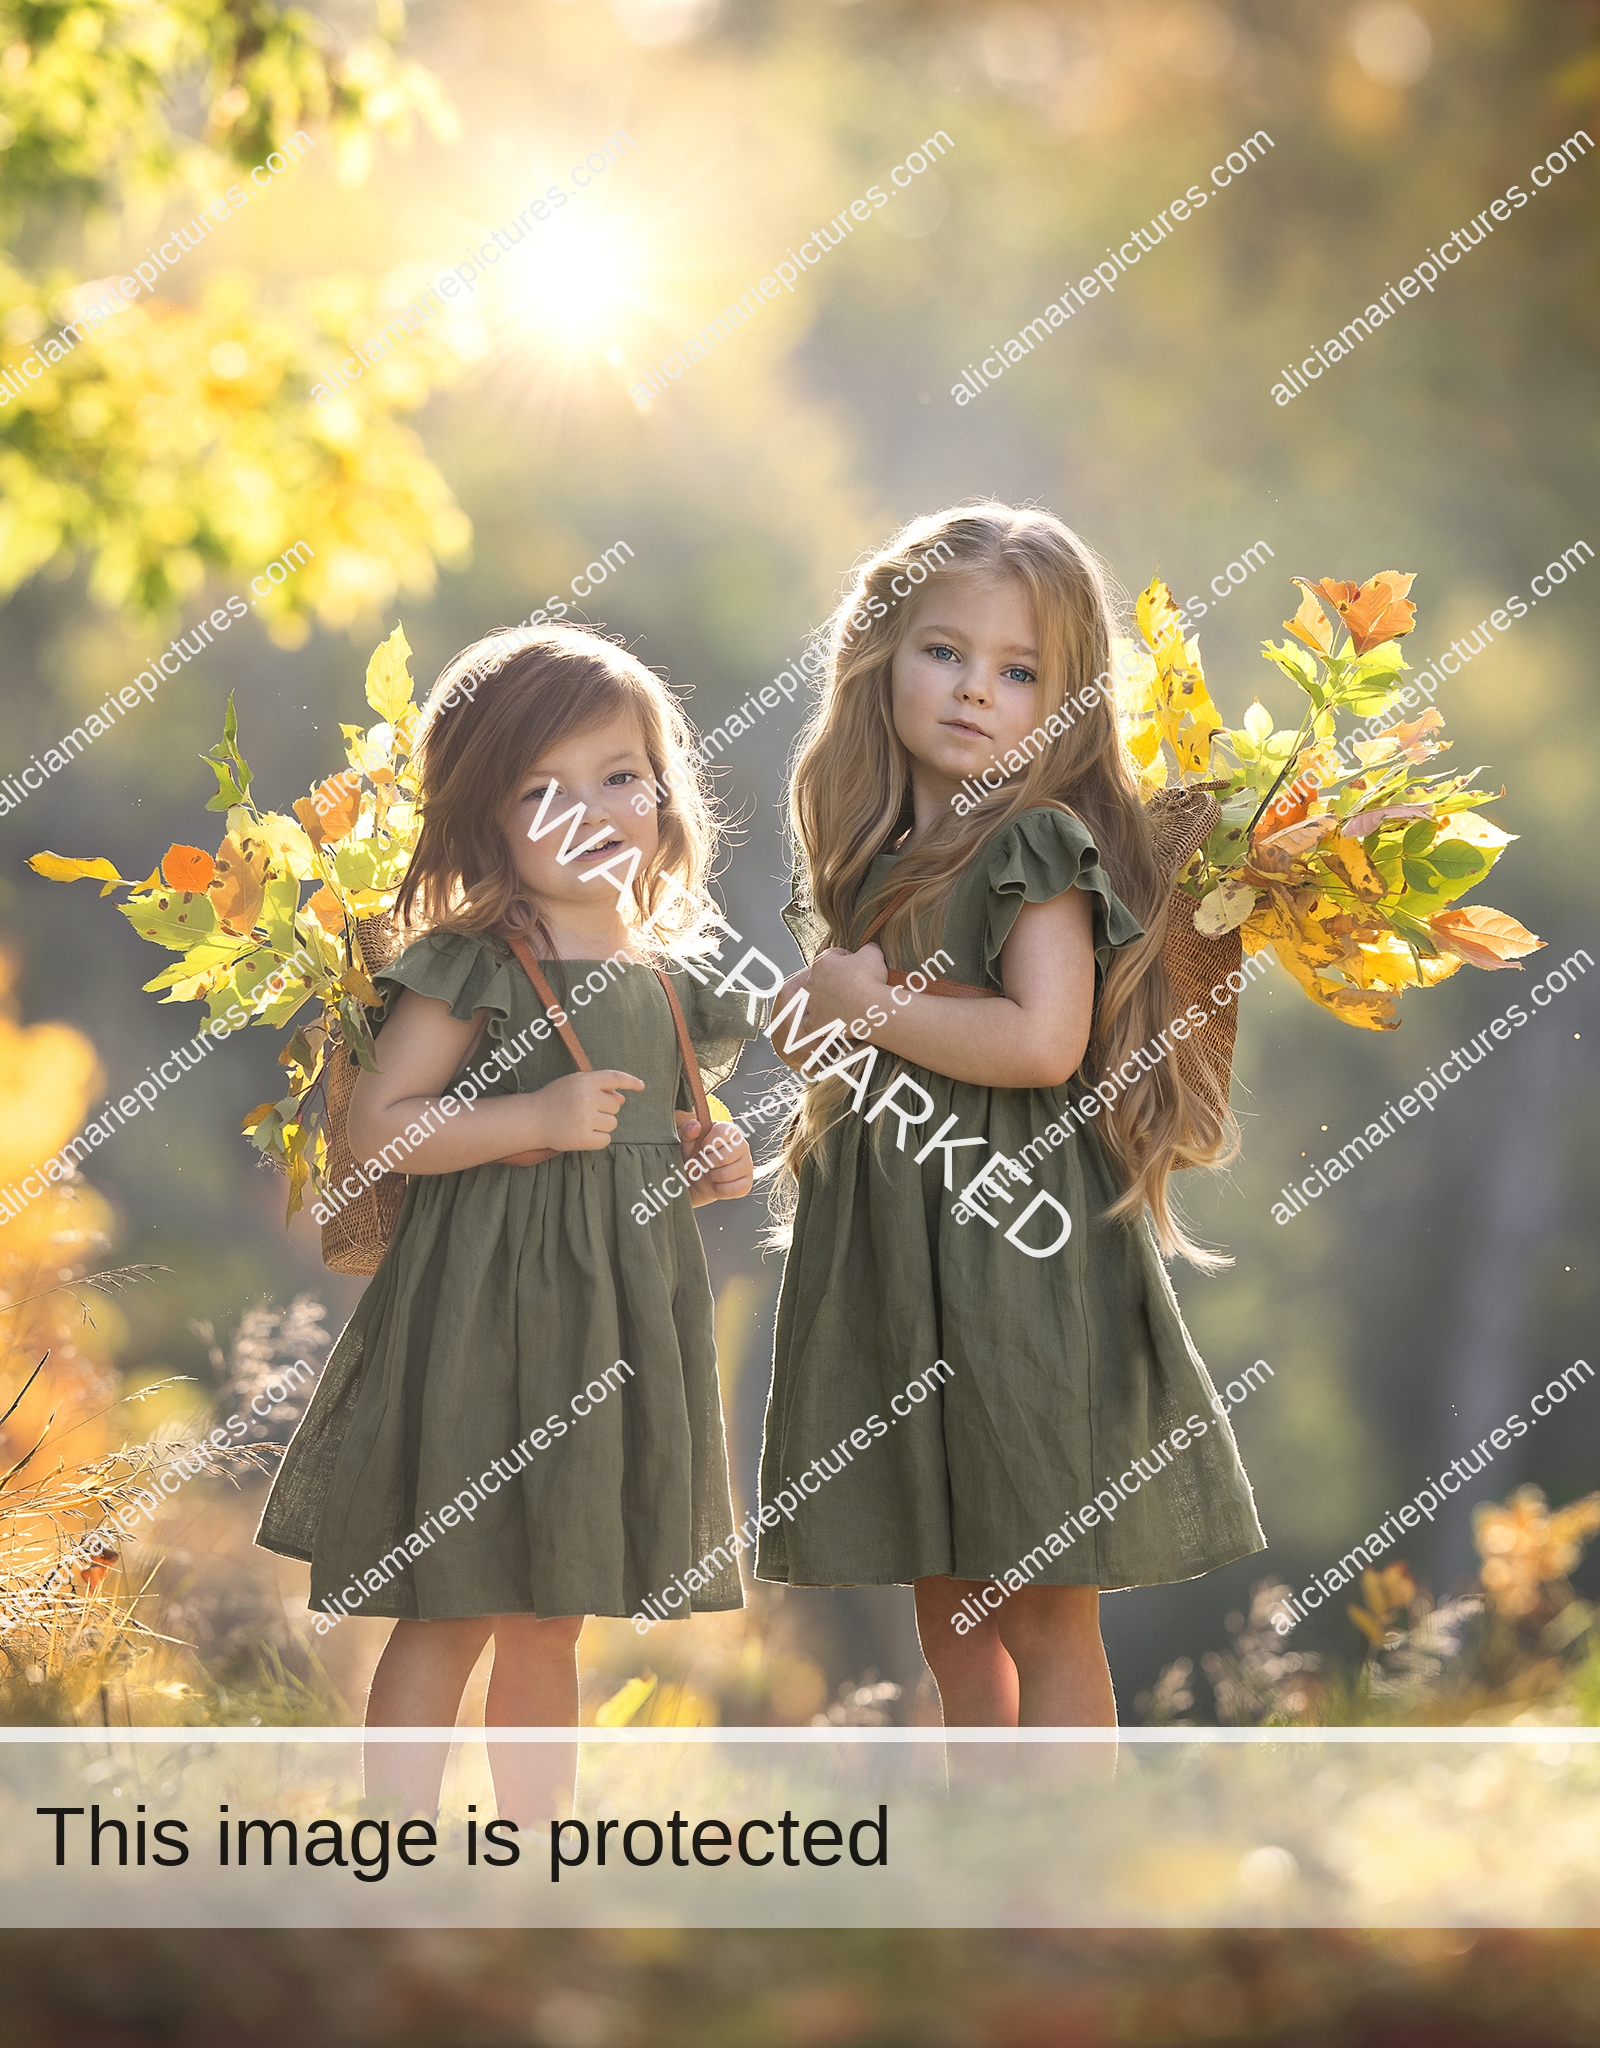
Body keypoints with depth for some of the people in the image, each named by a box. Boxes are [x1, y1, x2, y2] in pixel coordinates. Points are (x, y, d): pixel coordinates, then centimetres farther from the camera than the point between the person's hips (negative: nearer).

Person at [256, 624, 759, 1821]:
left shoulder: (670, 989, 11)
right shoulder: (474, 966, -9)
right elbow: (379, 1125, -14)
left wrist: (716, 1167, 4)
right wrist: (539, 1117, -21)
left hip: (623, 1320, 6)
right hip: (484, 1312, -6)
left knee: (550, 1630, 14)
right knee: (448, 1617, -2)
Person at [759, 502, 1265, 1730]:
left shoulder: (1042, 842, -9)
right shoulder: (875, 859, 13)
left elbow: (1045, 1040, -22)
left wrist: (874, 1008, -12)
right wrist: (832, 1041, 2)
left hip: (1021, 1259, -8)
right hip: (893, 1260, 8)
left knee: (1045, 1620, -1)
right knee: (950, 1621, 14)